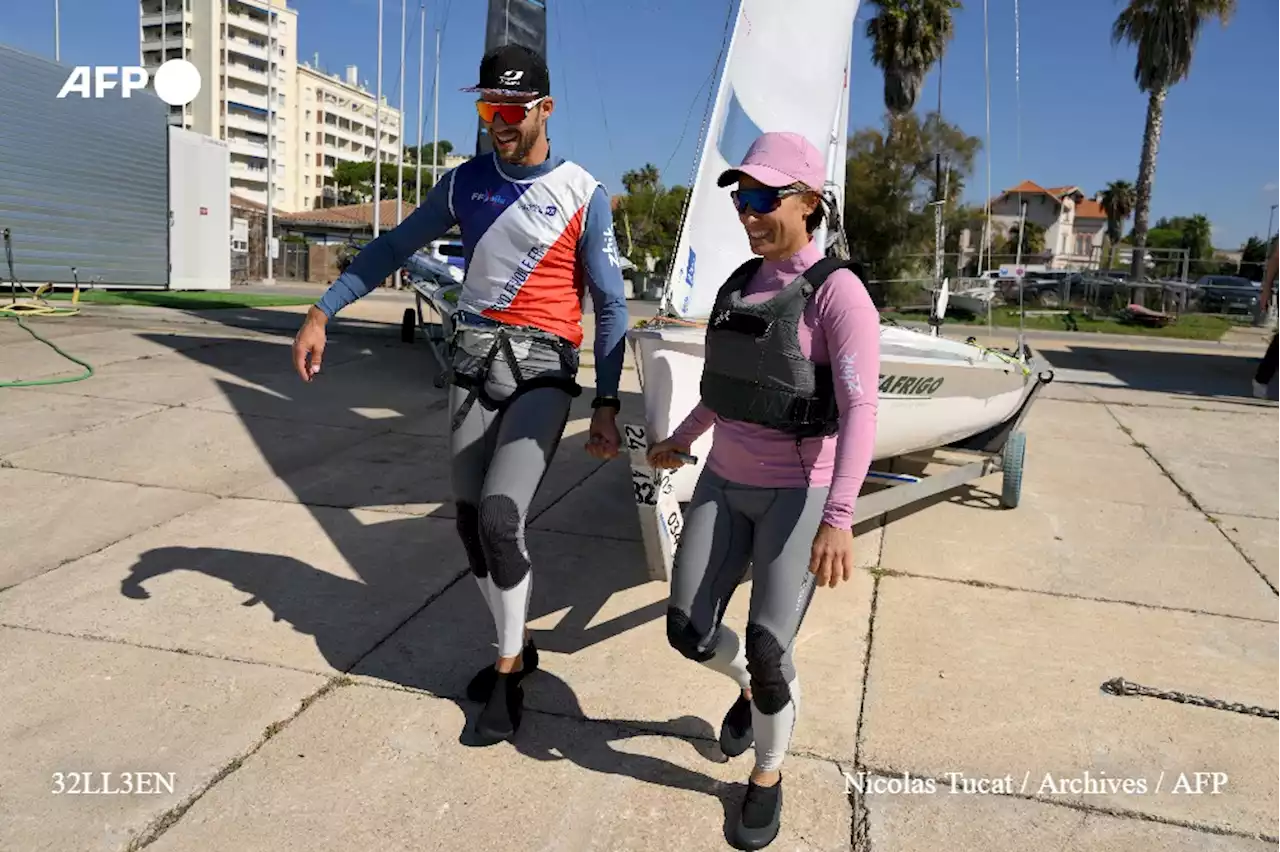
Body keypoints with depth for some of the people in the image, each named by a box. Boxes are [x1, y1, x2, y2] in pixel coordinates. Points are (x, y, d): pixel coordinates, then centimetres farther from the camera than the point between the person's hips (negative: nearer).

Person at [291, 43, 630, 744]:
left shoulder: (584, 195, -4)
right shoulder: (465, 182, 8)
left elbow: (610, 304, -2)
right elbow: (393, 248, 16)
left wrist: (607, 406, -8)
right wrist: (322, 311, 9)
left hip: (542, 370, -4)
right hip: (473, 361, 5)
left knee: (499, 515, -18)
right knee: (470, 522, 6)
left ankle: (508, 672, 3)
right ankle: (515, 646, 28)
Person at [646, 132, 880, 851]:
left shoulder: (837, 291, -16)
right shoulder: (742, 283, 7)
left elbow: (860, 409, -24)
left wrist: (838, 517, -33)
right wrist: (682, 440, 31)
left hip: (798, 494, -6)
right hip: (727, 483, 6)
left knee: (769, 650, -8)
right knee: (690, 632, 1)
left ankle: (768, 776, 22)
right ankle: (752, 686, 36)